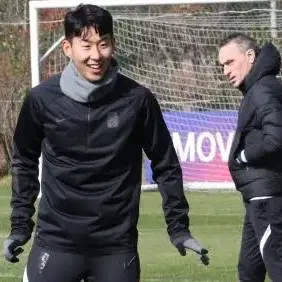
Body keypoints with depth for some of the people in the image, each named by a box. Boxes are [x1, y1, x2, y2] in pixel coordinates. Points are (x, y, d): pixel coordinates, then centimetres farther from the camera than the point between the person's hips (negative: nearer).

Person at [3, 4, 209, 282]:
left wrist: (178, 226, 3)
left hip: (117, 245, 0)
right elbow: (24, 162, 10)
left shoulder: (137, 100, -6)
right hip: (56, 241, 0)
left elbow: (165, 165, 5)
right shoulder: (42, 99, -5)